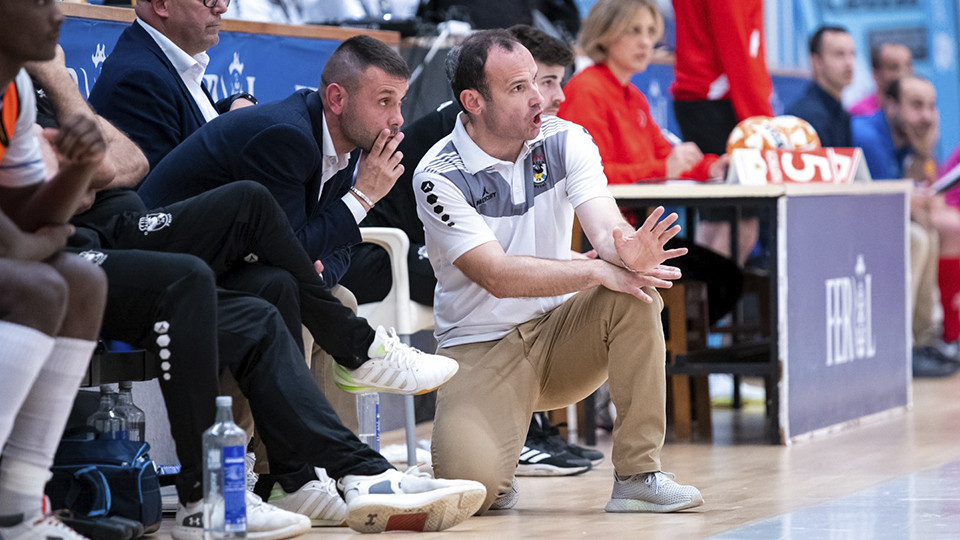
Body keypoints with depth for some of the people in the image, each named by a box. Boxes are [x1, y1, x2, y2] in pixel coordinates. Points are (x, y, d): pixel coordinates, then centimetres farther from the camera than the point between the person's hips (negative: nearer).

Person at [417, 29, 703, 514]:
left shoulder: (565, 141, -3)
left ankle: (637, 474, -20)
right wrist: (599, 272, -33)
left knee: (636, 294, -28)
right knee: (469, 483, -30)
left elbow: (606, 230, -17)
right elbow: (497, 275, -24)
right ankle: (497, 480, 11)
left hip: (561, 333, 4)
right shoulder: (439, 177, -15)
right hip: (480, 348, -4)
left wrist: (628, 253, -42)